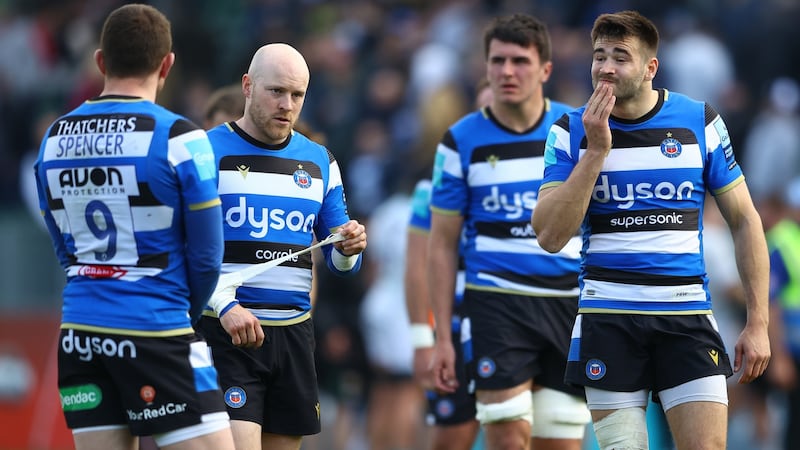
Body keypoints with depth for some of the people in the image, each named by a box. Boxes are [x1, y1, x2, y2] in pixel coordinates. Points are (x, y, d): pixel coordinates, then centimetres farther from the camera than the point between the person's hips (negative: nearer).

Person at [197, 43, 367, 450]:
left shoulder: (319, 161, 14)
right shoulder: (208, 152, -3)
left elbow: (340, 264, 16)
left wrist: (348, 250, -9)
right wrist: (225, 308, -21)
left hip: (294, 335, 6)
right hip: (226, 334, -6)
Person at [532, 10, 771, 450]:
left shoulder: (700, 122, 1)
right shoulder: (571, 132, 1)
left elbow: (744, 220, 7)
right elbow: (550, 236, -8)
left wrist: (758, 323, 1)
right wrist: (596, 151, -15)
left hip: (687, 315, 0)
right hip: (608, 316, 0)